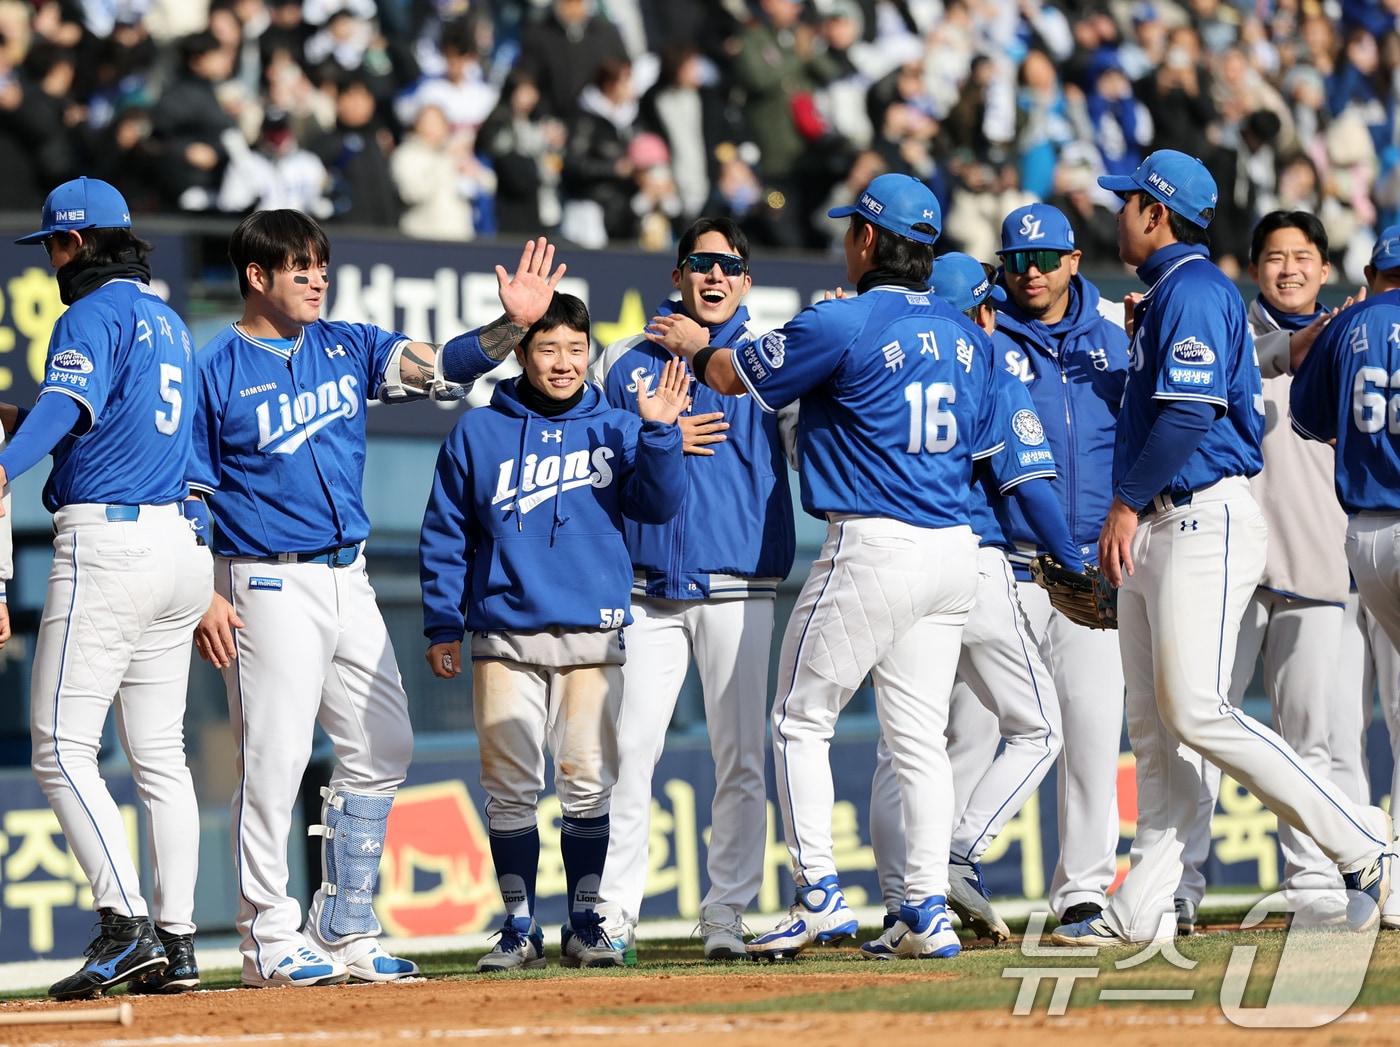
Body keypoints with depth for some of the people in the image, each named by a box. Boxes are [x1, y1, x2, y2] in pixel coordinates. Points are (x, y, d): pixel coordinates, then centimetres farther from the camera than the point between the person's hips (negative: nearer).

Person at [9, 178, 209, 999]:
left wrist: (6, 467, -42)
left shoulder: (96, 313, -7)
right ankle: (176, 943, 7)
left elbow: (69, 405, -27)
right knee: (160, 754, 10)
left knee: (63, 747, -9)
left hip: (107, 542, -9)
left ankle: (125, 924, -20)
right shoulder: (170, 322, 21)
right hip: (181, 545, 9)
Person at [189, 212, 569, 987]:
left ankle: (344, 931, 18)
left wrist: (513, 324, -17)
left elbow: (441, 367, 0)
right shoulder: (215, 370, -6)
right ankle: (270, 939, 0)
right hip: (271, 586, -7)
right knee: (274, 759, -7)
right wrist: (204, 598, -16)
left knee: (381, 748, 9)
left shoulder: (347, 348, 10)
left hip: (348, 579, 7)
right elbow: (185, 494, -8)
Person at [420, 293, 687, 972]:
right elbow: (444, 536, 9)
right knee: (510, 788, -1)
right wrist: (442, 626, 4)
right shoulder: (477, 434, 7)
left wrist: (659, 433, -17)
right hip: (505, 641, 0)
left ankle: (585, 926, 7)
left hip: (592, 637, 0)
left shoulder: (615, 429, 9)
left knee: (589, 785, -1)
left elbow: (659, 505, -3)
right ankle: (520, 929, 6)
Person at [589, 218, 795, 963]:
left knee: (740, 756, -2)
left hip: (738, 587, -1)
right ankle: (613, 913, -1)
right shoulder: (622, 362, 12)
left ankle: (726, 914, 3)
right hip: (646, 587, 1)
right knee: (629, 751, -4)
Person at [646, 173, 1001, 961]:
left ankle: (820, 895, -4)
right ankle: (930, 912, 3)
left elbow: (734, 376, 0)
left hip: (873, 548, -6)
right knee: (919, 734, 8)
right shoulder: (967, 336, 10)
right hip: (956, 549, 6)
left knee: (803, 721, 4)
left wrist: (693, 342, 23)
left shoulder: (843, 325, -10)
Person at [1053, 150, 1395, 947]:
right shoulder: (1168, 295, 21)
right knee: (1156, 726, 6)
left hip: (1204, 521, -11)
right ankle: (1144, 909, 5)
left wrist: (1129, 502, -14)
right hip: (1157, 531, 11)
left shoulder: (1193, 290, -11)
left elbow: (1190, 414, -20)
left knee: (1197, 713, -17)